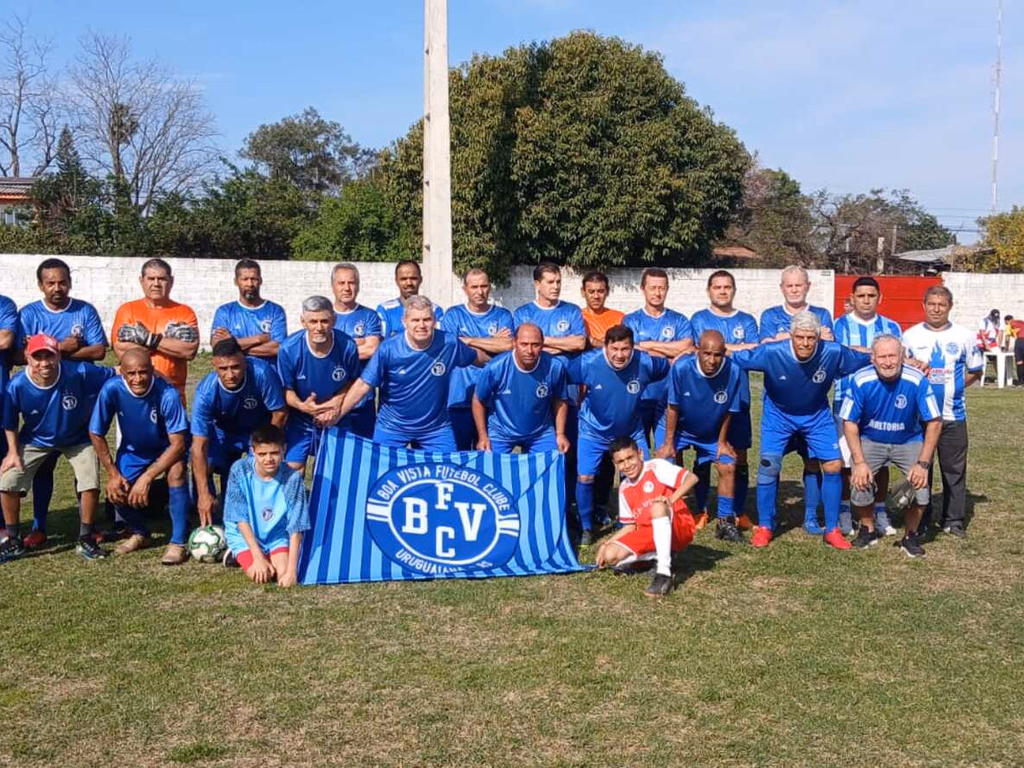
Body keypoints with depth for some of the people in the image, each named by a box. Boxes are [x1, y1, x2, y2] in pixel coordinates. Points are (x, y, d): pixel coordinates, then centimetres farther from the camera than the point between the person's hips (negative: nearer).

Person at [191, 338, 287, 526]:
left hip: (260, 430, -1)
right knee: (203, 467, -16)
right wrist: (204, 494, -35)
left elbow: (279, 413, -21)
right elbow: (199, 446, -32)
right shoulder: (205, 393, -32)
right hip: (223, 433, 1)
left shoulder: (262, 373, -36)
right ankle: (207, 526, 3)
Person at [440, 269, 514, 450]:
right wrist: (494, 343, -3)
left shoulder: (503, 316, 8)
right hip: (460, 398, -1)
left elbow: (508, 346, -9)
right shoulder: (453, 315, 6)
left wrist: (469, 340, -7)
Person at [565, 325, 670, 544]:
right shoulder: (587, 363, -25)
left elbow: (671, 368, -2)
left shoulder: (645, 362, -21)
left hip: (631, 432, 2)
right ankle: (586, 527, 14)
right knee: (584, 477, -8)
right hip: (594, 432, -1)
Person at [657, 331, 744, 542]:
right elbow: (673, 407, -18)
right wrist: (669, 443, -13)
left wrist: (722, 441, -3)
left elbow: (728, 411, -11)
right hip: (681, 430, -1)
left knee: (728, 467, -9)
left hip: (712, 434, 1)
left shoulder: (733, 372, -28)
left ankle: (725, 522, 6)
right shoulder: (681, 368, -32)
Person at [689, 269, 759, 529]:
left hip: (738, 397, 2)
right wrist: (741, 348, -9)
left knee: (740, 457, 3)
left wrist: (723, 348, -11)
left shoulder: (746, 320, 11)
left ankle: (740, 512, 12)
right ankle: (701, 511, 15)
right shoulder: (699, 320, 5)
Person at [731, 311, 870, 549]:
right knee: (769, 465, -12)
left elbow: (868, 361, -9)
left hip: (817, 415, 2)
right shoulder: (771, 353, -30)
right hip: (778, 414, -1)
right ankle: (764, 527, 6)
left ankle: (832, 530, 11)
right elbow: (734, 358, -19)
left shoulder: (834, 353, -26)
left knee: (834, 465, -5)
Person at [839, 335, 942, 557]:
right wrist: (859, 462, -18)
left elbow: (934, 422, -15)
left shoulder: (917, 380, -23)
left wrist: (923, 463, -20)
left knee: (920, 483, -19)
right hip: (870, 441, 0)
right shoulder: (860, 381, -22)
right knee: (860, 483, -18)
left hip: (909, 442, 0)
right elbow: (849, 422, -13)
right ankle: (869, 529, 14)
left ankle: (910, 536, 8)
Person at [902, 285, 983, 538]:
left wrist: (953, 386, -2)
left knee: (955, 469, 4)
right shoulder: (911, 335, 2)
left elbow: (975, 371, 9)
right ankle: (919, 520, 18)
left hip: (953, 415, 0)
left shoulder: (964, 336, 2)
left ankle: (954, 520, 16)